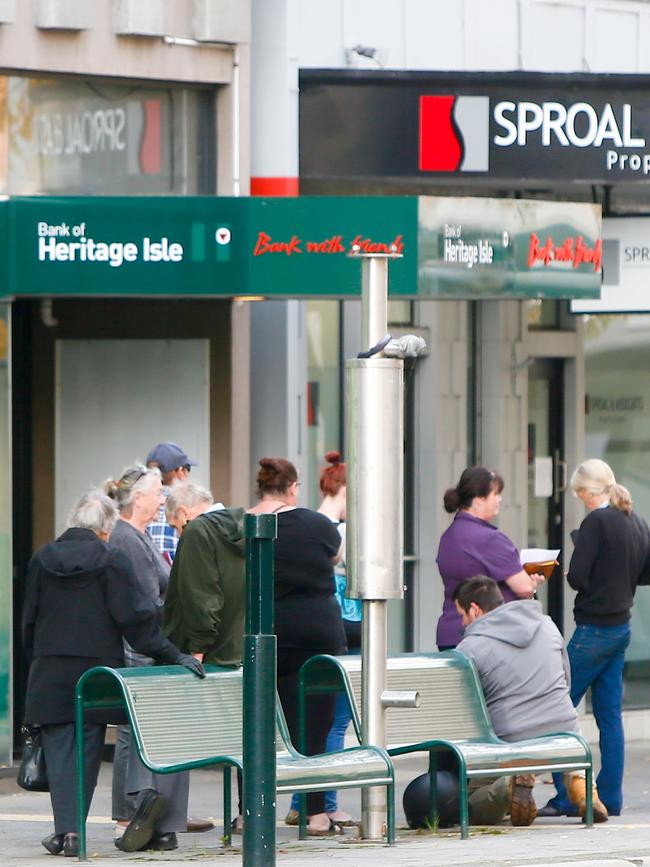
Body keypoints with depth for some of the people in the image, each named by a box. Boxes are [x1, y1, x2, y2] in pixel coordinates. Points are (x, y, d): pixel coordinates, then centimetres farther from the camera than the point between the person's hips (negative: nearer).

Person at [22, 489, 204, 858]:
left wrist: (36, 661, 20)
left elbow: (29, 620, 10)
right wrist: (174, 655, -6)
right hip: (97, 668, -2)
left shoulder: (43, 559, 4)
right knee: (88, 749, 4)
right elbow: (134, 618, -10)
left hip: (50, 672, 2)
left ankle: (65, 826, -8)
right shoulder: (112, 561, -7)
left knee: (59, 748, 4)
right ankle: (74, 830, -1)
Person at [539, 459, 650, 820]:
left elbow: (577, 577, -19)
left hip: (594, 629, -8)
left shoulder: (596, 522, -15)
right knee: (610, 715, 11)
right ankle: (610, 798, 10)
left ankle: (567, 797, -5)